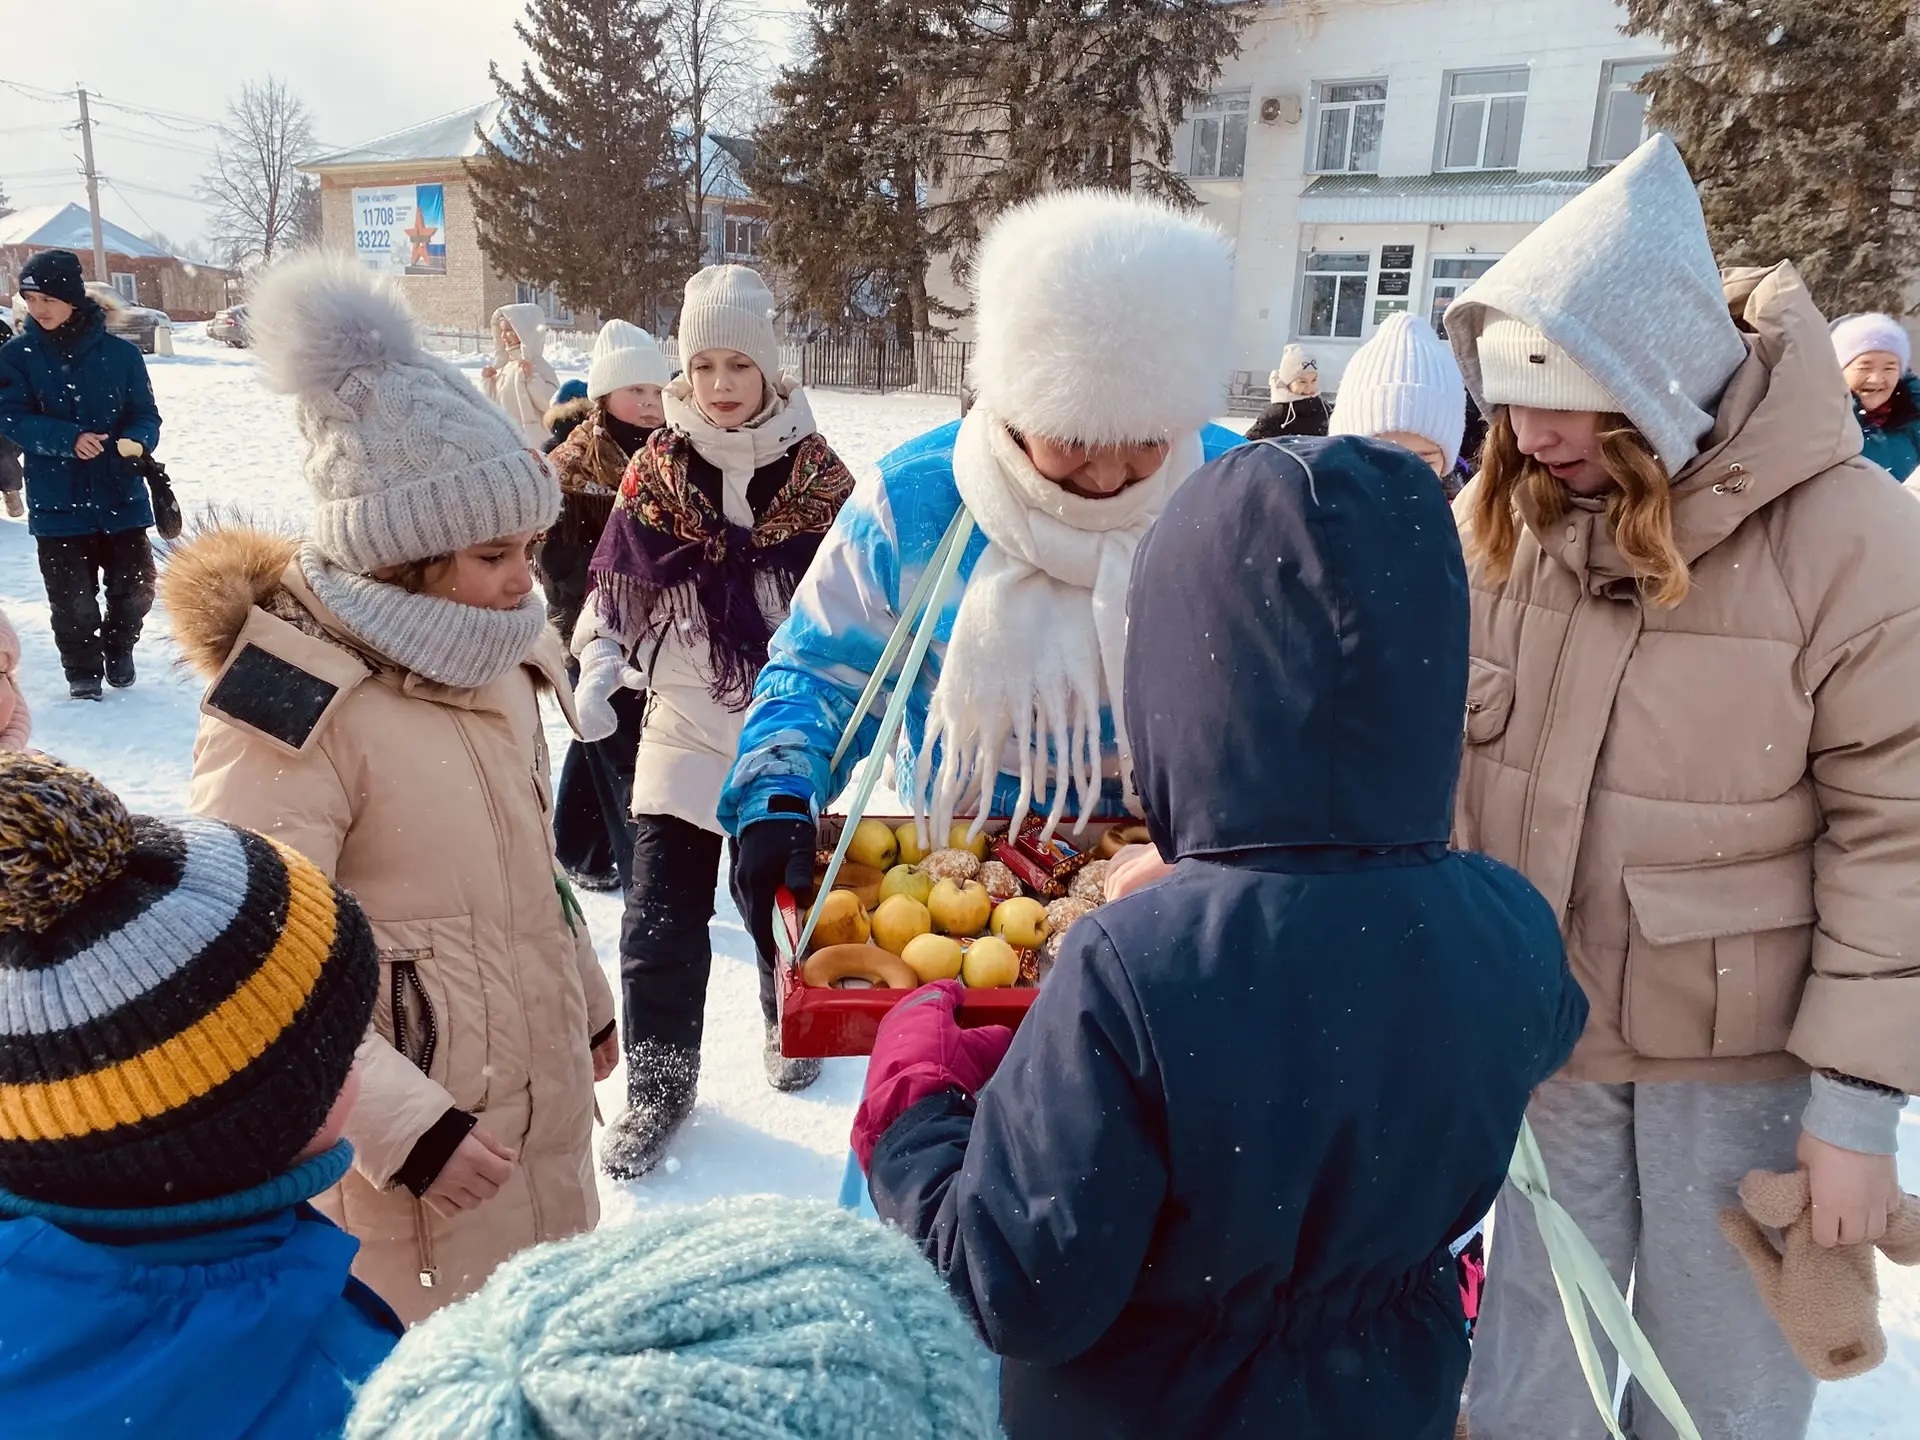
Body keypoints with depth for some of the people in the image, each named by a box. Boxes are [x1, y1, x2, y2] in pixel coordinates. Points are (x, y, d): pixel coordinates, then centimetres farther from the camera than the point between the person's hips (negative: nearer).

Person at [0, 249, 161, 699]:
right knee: (72, 597, 3)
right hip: (58, 501, 0)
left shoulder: (120, 353, -2)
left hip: (121, 495, 0)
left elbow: (145, 415, 1)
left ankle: (118, 648, 37)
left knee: (135, 586, 8)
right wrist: (69, 438, -24)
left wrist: (137, 443, -21)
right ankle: (82, 671, 24)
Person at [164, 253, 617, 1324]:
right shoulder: (290, 716, -22)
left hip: (546, 1099, 8)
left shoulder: (494, 654, 3)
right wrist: (407, 1125, -24)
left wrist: (588, 1000, 19)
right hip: (415, 1150, -7)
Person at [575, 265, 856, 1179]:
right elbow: (617, 587, 7)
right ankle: (659, 1086, 19)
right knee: (660, 919, 1)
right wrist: (598, 668, -7)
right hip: (683, 726, 1)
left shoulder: (818, 475, -3)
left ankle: (791, 1023, 43)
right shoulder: (655, 470, 0)